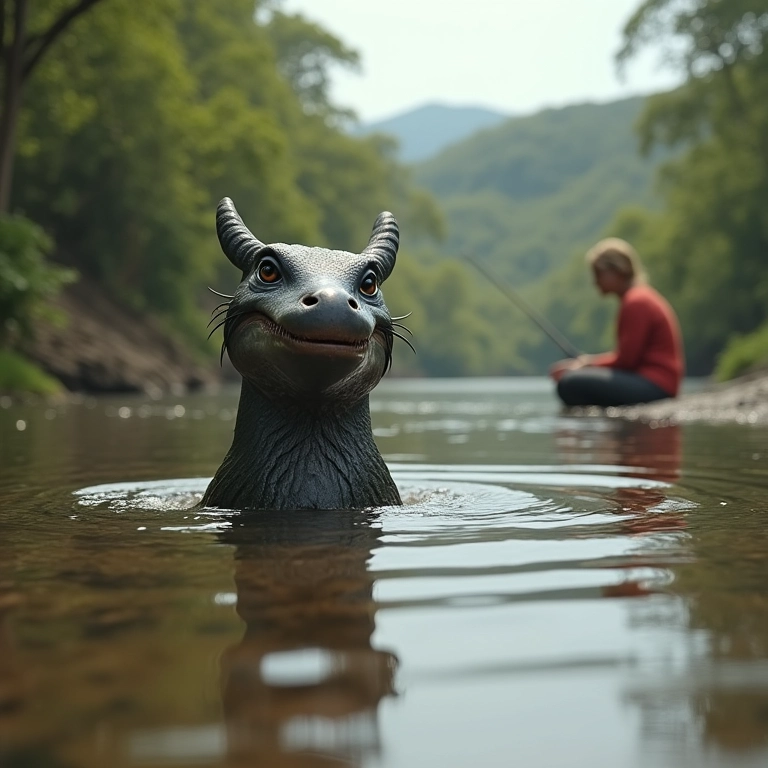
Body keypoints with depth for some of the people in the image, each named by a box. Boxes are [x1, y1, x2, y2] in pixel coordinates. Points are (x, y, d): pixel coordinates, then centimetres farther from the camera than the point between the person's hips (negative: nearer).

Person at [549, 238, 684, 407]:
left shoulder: (636, 302, -14)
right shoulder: (640, 297, 19)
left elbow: (626, 359, -16)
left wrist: (586, 364, -7)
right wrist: (588, 362, 7)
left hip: (654, 386, -11)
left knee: (570, 385, -22)